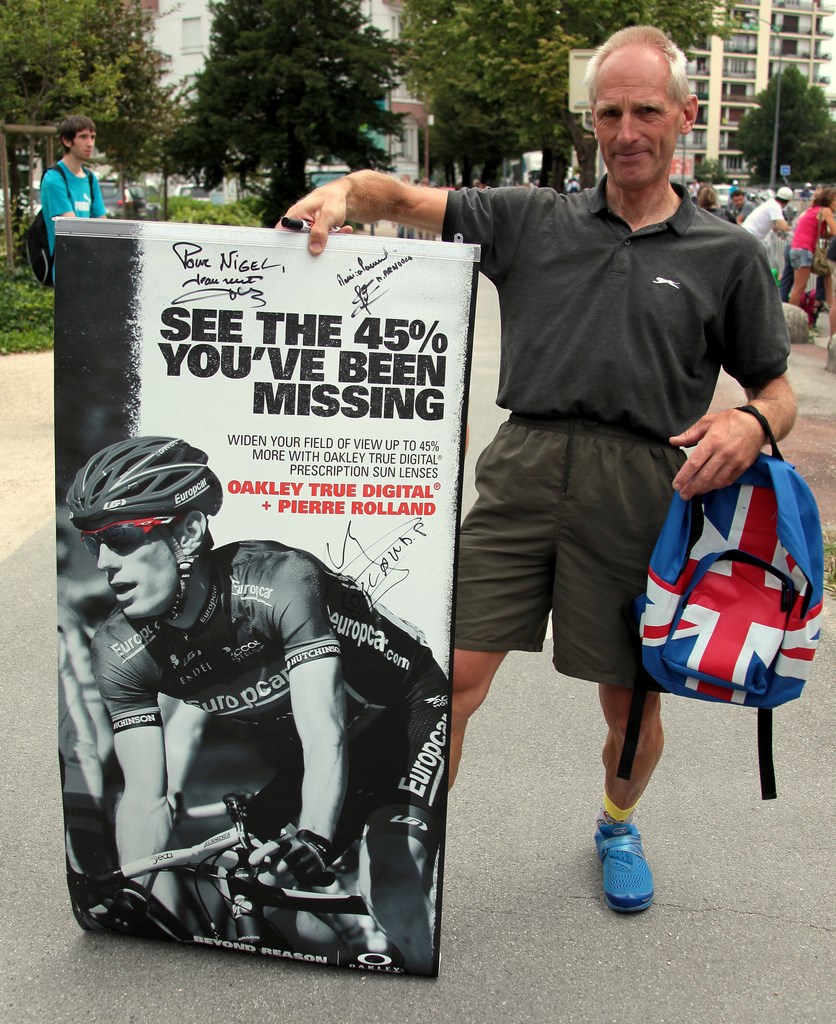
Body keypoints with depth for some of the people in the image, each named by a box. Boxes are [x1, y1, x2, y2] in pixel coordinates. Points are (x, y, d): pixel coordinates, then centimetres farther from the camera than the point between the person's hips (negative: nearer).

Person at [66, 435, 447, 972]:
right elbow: (145, 798, -15)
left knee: (390, 888, -24)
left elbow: (325, 735, -40)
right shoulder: (121, 651, -15)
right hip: (308, 759, 6)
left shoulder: (280, 580, -31)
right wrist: (130, 895, -30)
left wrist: (311, 839, -56)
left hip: (415, 718, -5)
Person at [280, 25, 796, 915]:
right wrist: (345, 188, -10)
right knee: (453, 677, -4)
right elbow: (404, 198, 12)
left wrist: (750, 425, -9)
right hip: (522, 473, 0)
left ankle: (618, 827, 43)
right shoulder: (533, 222, 12)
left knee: (630, 700, 12)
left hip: (641, 488, 0)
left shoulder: (728, 255, 11)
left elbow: (775, 388, 14)